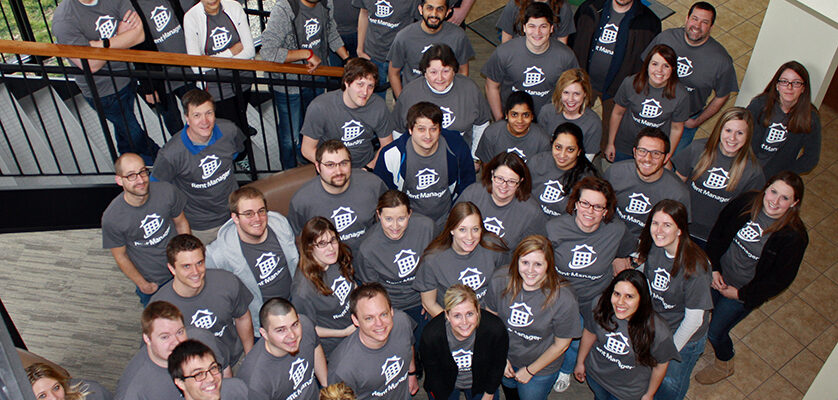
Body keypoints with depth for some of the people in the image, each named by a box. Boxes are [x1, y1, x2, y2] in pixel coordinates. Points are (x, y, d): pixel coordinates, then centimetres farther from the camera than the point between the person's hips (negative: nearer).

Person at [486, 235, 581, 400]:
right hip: (506, 358, 3)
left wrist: (530, 371, -8)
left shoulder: (564, 300, -32)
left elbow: (561, 345, -17)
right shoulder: (500, 281, -23)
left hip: (541, 368, -3)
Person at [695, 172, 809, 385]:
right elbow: (718, 231, -4)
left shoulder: (794, 236, -26)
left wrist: (741, 294, -12)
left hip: (743, 291, -3)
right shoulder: (746, 202, -18)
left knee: (715, 332, 10)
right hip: (718, 276, 3)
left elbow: (781, 278, -16)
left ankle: (724, 365, 42)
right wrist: (714, 268, -7)